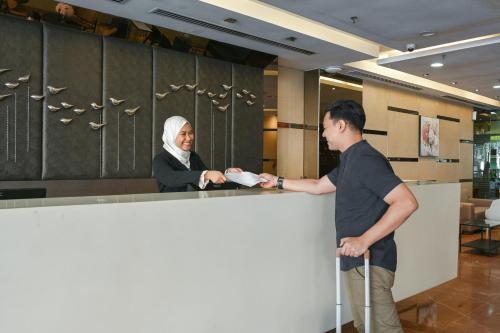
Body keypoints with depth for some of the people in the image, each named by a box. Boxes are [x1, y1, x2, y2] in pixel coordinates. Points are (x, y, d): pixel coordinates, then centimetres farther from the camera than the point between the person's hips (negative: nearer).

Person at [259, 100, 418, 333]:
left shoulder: (366, 159, -19)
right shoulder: (351, 160, 14)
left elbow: (407, 203, -27)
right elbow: (318, 186, 26)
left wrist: (364, 240, -27)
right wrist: (278, 181, 28)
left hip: (369, 262, -10)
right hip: (356, 260, 10)